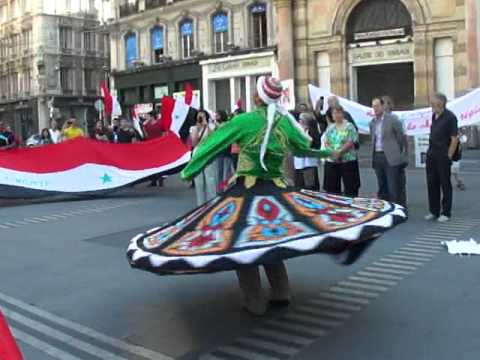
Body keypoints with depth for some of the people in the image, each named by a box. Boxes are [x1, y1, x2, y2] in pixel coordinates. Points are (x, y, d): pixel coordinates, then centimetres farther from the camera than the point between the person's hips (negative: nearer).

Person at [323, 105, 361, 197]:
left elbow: (350, 143, -11)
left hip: (347, 160, -4)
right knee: (332, 186, 7)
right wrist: (332, 152, -12)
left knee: (350, 186, -1)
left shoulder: (349, 126, -3)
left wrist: (339, 152, -20)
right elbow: (326, 143, 7)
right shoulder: (330, 128, 13)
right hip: (331, 161, 5)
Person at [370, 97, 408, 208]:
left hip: (391, 158, -6)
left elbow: (402, 138, -3)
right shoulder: (372, 123, 12)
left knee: (394, 188, -6)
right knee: (382, 188, 10)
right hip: (377, 157, 6)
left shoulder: (393, 120, -5)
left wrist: (403, 157, -3)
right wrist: (373, 156, 14)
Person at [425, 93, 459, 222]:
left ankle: (446, 213, 10)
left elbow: (454, 139, -13)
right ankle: (434, 211, 19)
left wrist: (448, 156, -14)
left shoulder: (450, 117, -12)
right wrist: (429, 151, 13)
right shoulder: (434, 116, 11)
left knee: (445, 184, 2)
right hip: (431, 154, 7)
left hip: (443, 155, -7)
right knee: (432, 183, 10)